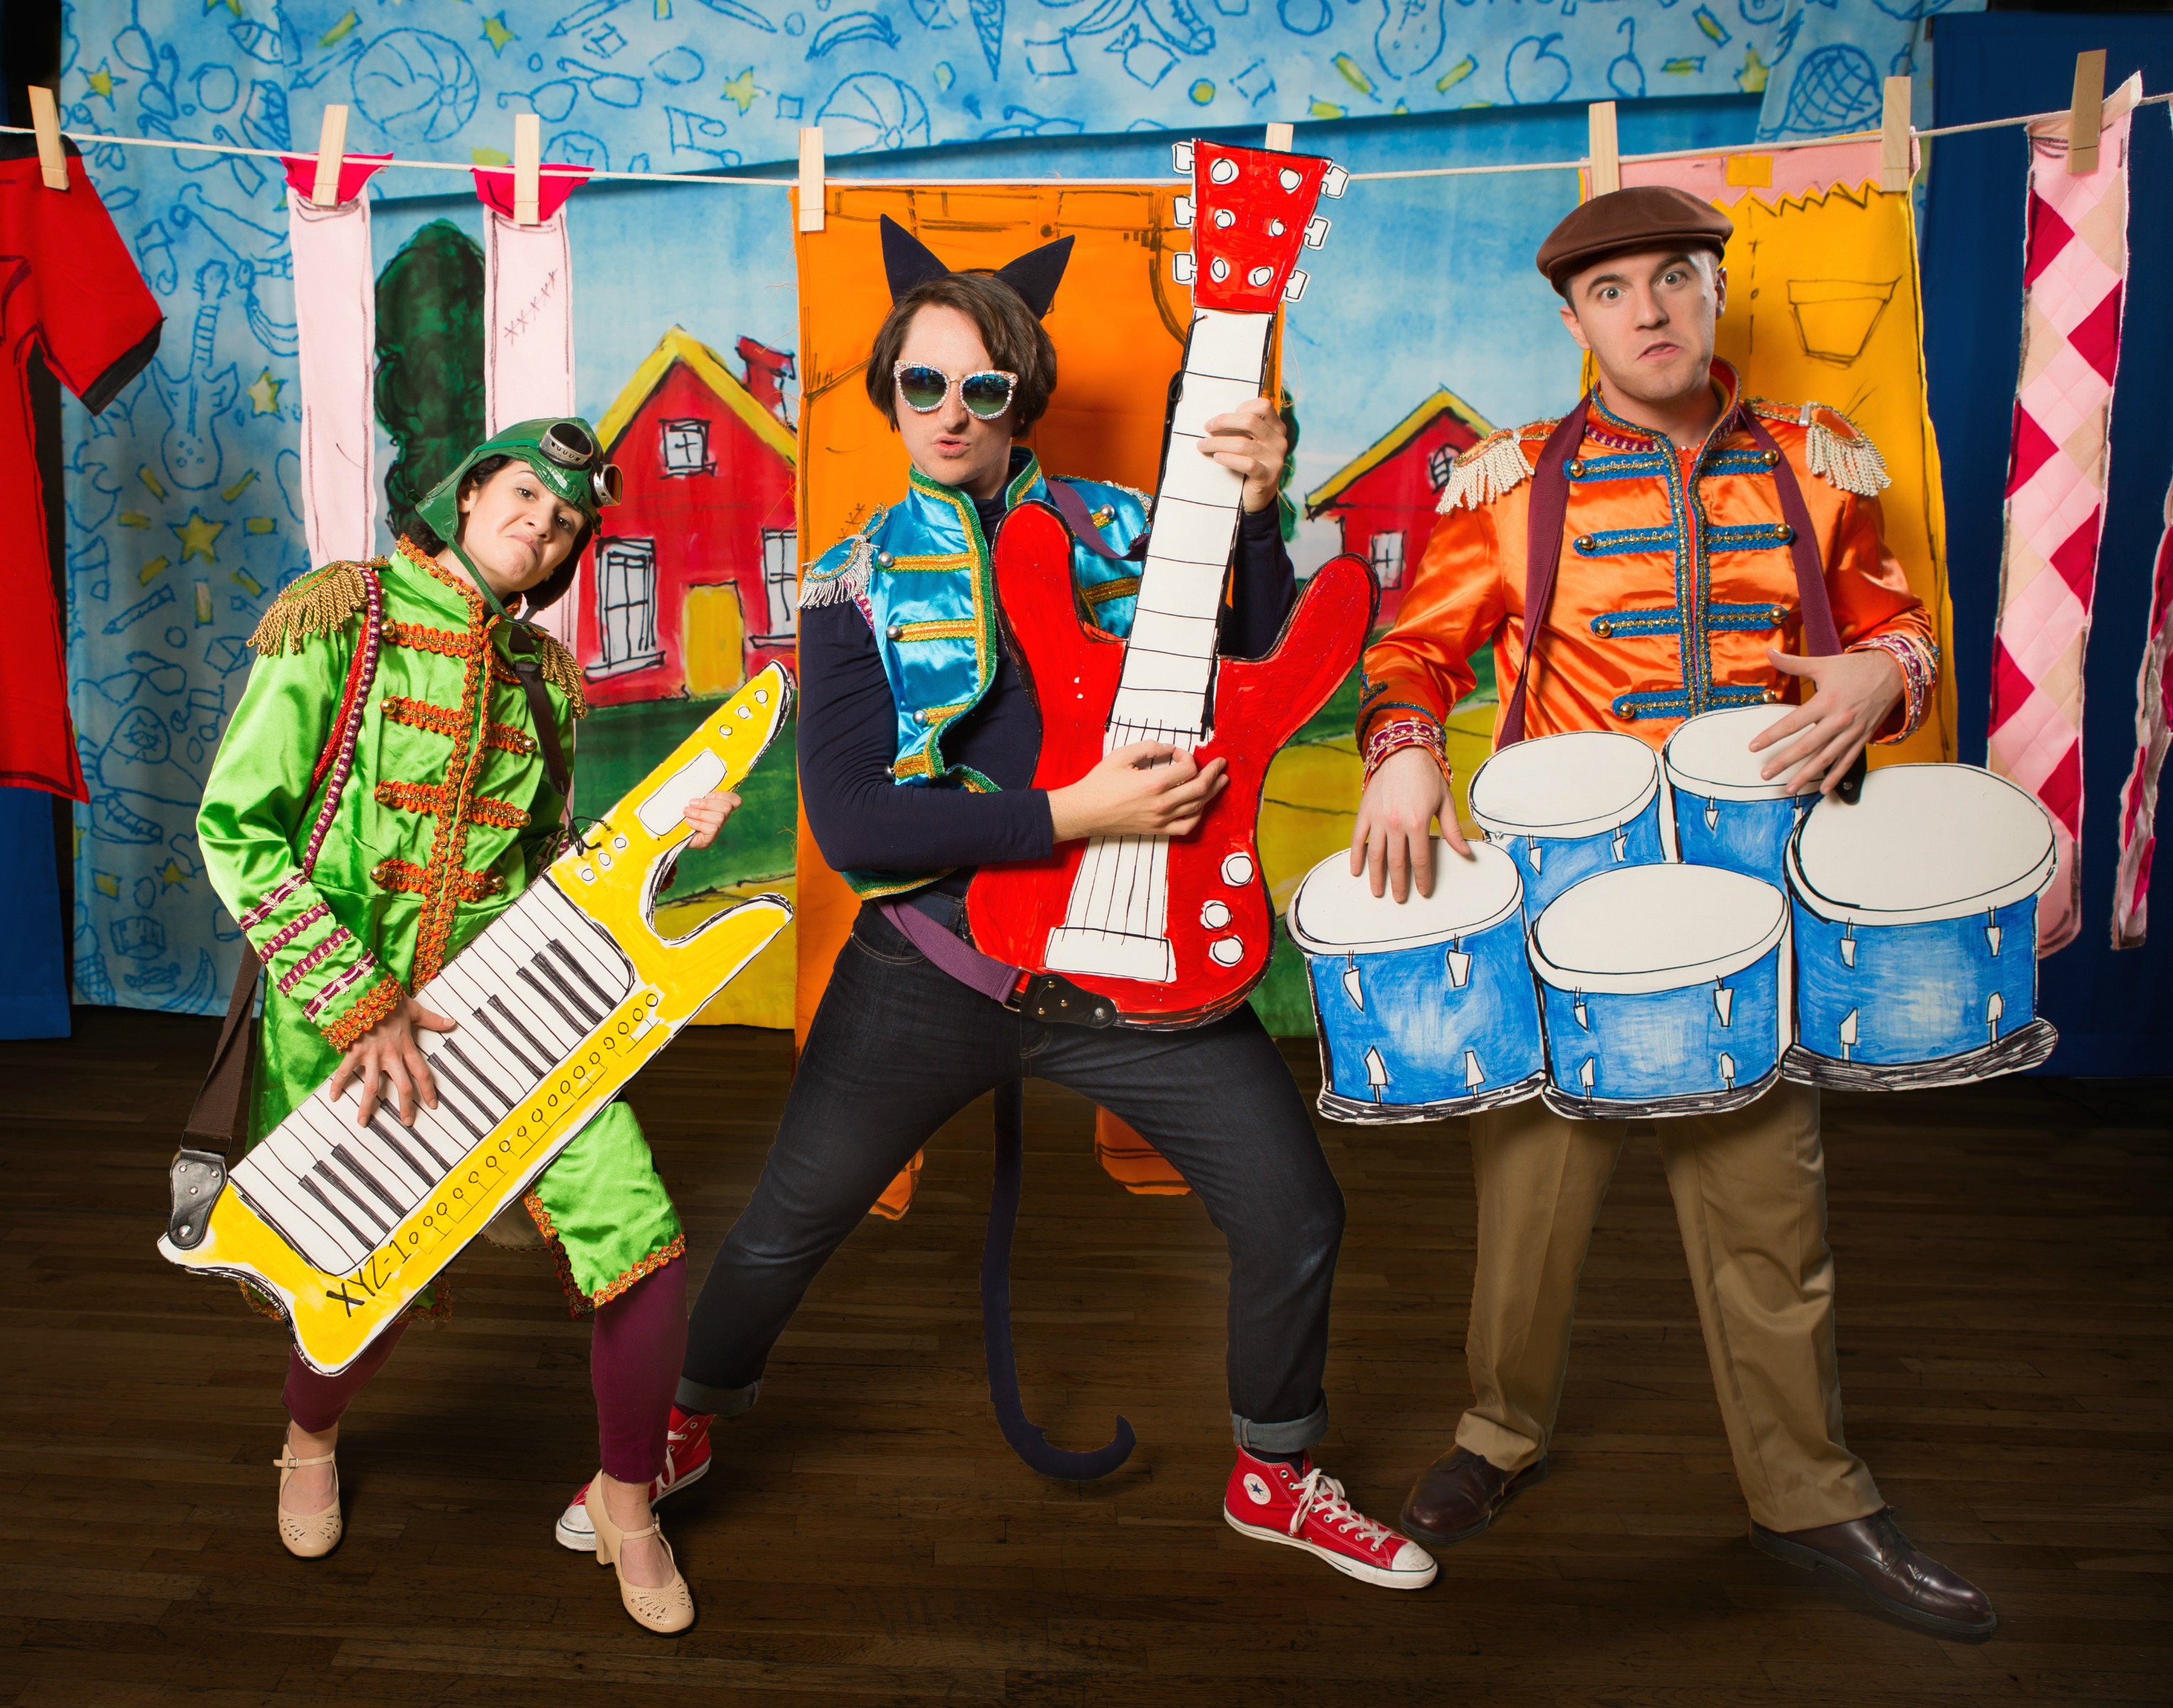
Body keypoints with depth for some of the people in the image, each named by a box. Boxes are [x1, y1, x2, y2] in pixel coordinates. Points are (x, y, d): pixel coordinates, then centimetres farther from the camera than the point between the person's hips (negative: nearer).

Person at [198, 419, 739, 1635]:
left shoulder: (545, 673, 10)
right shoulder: (338, 618, -6)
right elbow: (237, 831, -12)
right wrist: (363, 1009, -17)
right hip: (339, 1015, -3)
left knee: (643, 1238, -11)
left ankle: (630, 1500, 17)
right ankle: (312, 1436, 38)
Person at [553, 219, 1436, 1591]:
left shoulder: (1120, 531, 4)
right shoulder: (858, 582, -1)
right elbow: (848, 819, -12)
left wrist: (1259, 516, -17)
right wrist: (1072, 815, -22)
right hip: (928, 962, -1)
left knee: (1297, 1219, -1)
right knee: (785, 1230, 12)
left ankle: (1276, 1477, 27)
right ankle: (685, 1428, 43)